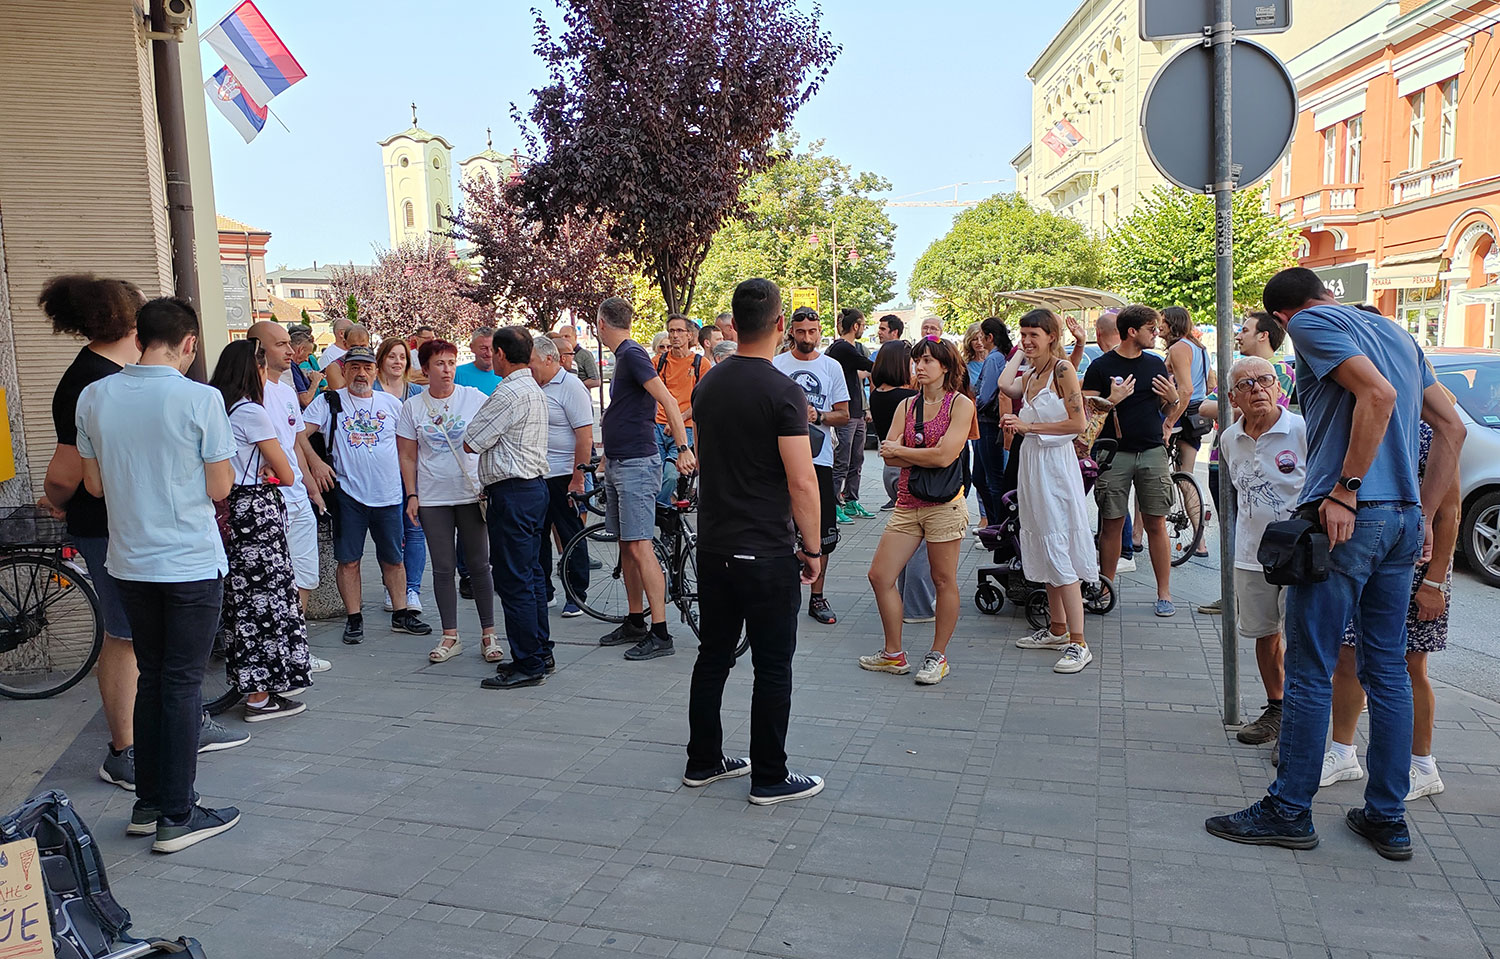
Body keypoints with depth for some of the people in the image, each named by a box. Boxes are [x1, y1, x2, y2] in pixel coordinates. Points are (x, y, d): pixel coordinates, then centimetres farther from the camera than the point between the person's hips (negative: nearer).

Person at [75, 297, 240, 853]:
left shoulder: (94, 397, 0)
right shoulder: (200, 399, -15)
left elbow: (95, 484, 7)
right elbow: (220, 488, -11)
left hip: (130, 563, 5)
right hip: (191, 563, -5)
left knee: (151, 680, 17)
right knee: (182, 685, 3)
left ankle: (148, 804, 25)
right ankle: (177, 817, 10)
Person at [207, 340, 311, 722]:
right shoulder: (250, 411, -13)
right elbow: (287, 475, -9)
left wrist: (258, 472, 6)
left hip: (231, 509, 9)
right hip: (257, 510, -9)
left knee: (244, 596, 14)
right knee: (267, 596, -2)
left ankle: (251, 684, 22)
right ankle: (260, 696, 2)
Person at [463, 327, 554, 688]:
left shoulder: (509, 393, -16)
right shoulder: (535, 390, 16)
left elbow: (470, 443, -11)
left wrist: (474, 430, 8)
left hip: (513, 493, -10)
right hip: (535, 485, 10)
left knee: (514, 580, -5)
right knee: (531, 573, 15)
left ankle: (528, 665, 0)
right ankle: (541, 654, 24)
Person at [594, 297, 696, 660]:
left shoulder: (633, 354, -13)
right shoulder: (622, 356, 16)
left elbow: (668, 400, -22)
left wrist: (684, 448, -28)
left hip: (636, 465, -10)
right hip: (617, 463, 10)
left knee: (640, 548, -10)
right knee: (626, 547, 13)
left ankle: (660, 634, -7)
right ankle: (635, 623, 22)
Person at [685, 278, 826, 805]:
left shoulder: (707, 384, 7)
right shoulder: (783, 391, -15)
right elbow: (802, 481, -18)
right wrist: (812, 547, -8)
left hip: (712, 546, 7)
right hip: (767, 552, -7)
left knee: (713, 656, 16)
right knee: (772, 666, 4)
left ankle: (703, 761, 27)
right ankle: (769, 777, 14)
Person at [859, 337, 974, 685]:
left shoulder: (961, 404, -3)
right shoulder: (906, 405, 12)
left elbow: (945, 456, -15)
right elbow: (889, 455, 1)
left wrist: (901, 450, -4)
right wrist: (927, 456, -12)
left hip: (943, 503, -6)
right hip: (907, 503, 6)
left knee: (943, 581, 4)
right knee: (880, 576, 4)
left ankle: (937, 656, 20)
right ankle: (894, 654, 19)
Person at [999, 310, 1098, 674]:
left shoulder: (1062, 369, -10)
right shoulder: (1030, 376, 15)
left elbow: (1078, 423, -16)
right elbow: (1005, 385, -3)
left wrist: (1029, 426, -17)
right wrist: (1018, 355, 9)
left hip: (1055, 463, -9)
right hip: (1032, 462, 9)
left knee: (1058, 551, -10)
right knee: (1043, 547, 13)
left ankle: (1078, 643, -7)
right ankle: (1057, 629, 23)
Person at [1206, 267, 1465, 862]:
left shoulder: (1311, 324, -4)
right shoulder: (1395, 332, 20)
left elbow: (1378, 394, -21)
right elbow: (1451, 427, 16)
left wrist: (1345, 490, -18)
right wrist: (1423, 515, 15)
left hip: (1348, 517, -8)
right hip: (1403, 519, 8)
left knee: (1309, 672, 0)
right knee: (1387, 669, 13)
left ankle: (1289, 811, 10)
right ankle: (1388, 817, 20)